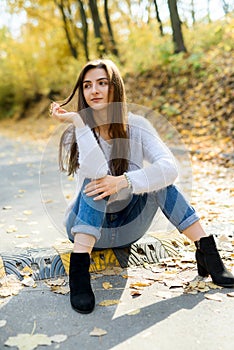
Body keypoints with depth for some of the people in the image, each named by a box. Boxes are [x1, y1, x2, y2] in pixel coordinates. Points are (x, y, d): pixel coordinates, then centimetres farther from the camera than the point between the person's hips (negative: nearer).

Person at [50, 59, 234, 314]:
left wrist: (124, 181, -37)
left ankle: (206, 251, -21)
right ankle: (78, 267, -38)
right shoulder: (73, 134, -9)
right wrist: (78, 121, -30)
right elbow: (95, 173, -30)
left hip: (127, 227, 1)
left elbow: (169, 168, -24)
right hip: (86, 227, -1)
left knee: (157, 177, -22)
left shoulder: (136, 126, -8)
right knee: (98, 179, -29)